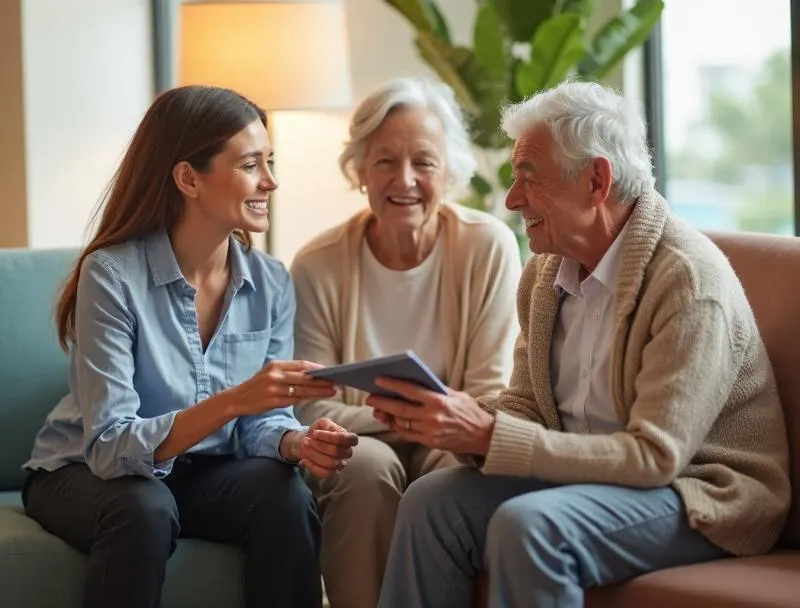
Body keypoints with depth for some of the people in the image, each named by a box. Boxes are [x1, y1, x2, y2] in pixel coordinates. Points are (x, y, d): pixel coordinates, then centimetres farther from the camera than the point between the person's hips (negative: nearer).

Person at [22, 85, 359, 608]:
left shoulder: (271, 282, -7)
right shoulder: (113, 274, -22)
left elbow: (260, 422, -3)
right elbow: (110, 446, -27)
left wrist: (297, 441, -27)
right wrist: (232, 401, -41)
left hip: (204, 473, 4)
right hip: (87, 473, -4)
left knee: (287, 497, -26)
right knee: (146, 508, -36)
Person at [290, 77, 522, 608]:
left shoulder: (489, 247, -7)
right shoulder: (318, 267, -7)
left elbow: (490, 397, -6)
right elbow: (314, 413, -8)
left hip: (449, 448, 0)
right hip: (357, 445, 0)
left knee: (461, 468, -32)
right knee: (368, 464, -32)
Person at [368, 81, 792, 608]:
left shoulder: (690, 281, -20)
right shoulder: (545, 273, 4)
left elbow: (656, 456, -24)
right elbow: (525, 407, 10)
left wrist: (488, 436, -28)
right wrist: (457, 418, -13)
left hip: (705, 498, -7)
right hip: (589, 473, 7)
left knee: (529, 525, -30)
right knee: (432, 502, -15)